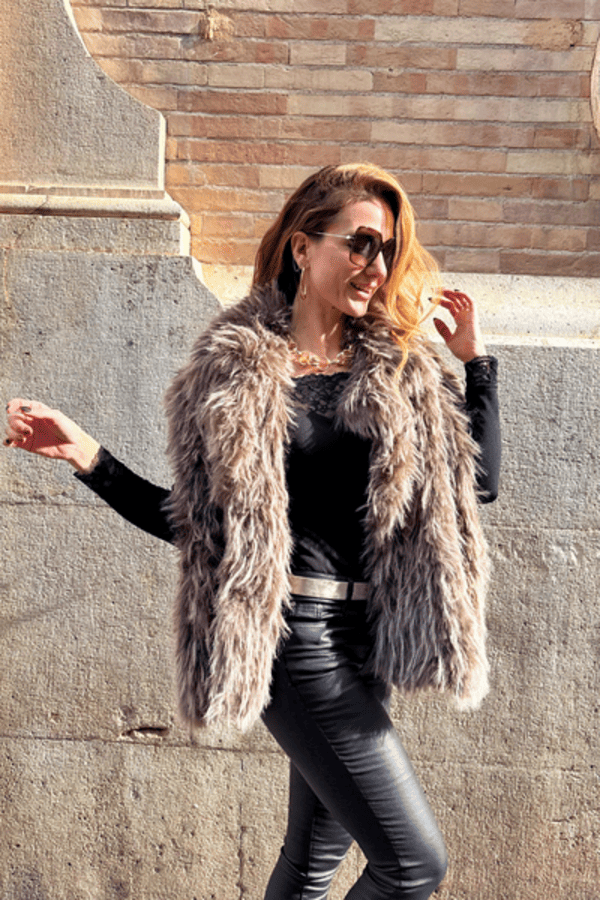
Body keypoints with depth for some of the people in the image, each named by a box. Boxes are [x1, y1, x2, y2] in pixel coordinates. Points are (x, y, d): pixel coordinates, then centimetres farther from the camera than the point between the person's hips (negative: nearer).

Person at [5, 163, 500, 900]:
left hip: (365, 634, 5)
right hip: (294, 634, -5)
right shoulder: (232, 370, -2)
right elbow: (195, 520, 3)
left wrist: (476, 360, 6)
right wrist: (88, 457, -6)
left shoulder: (401, 370, 9)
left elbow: (478, 482, 7)